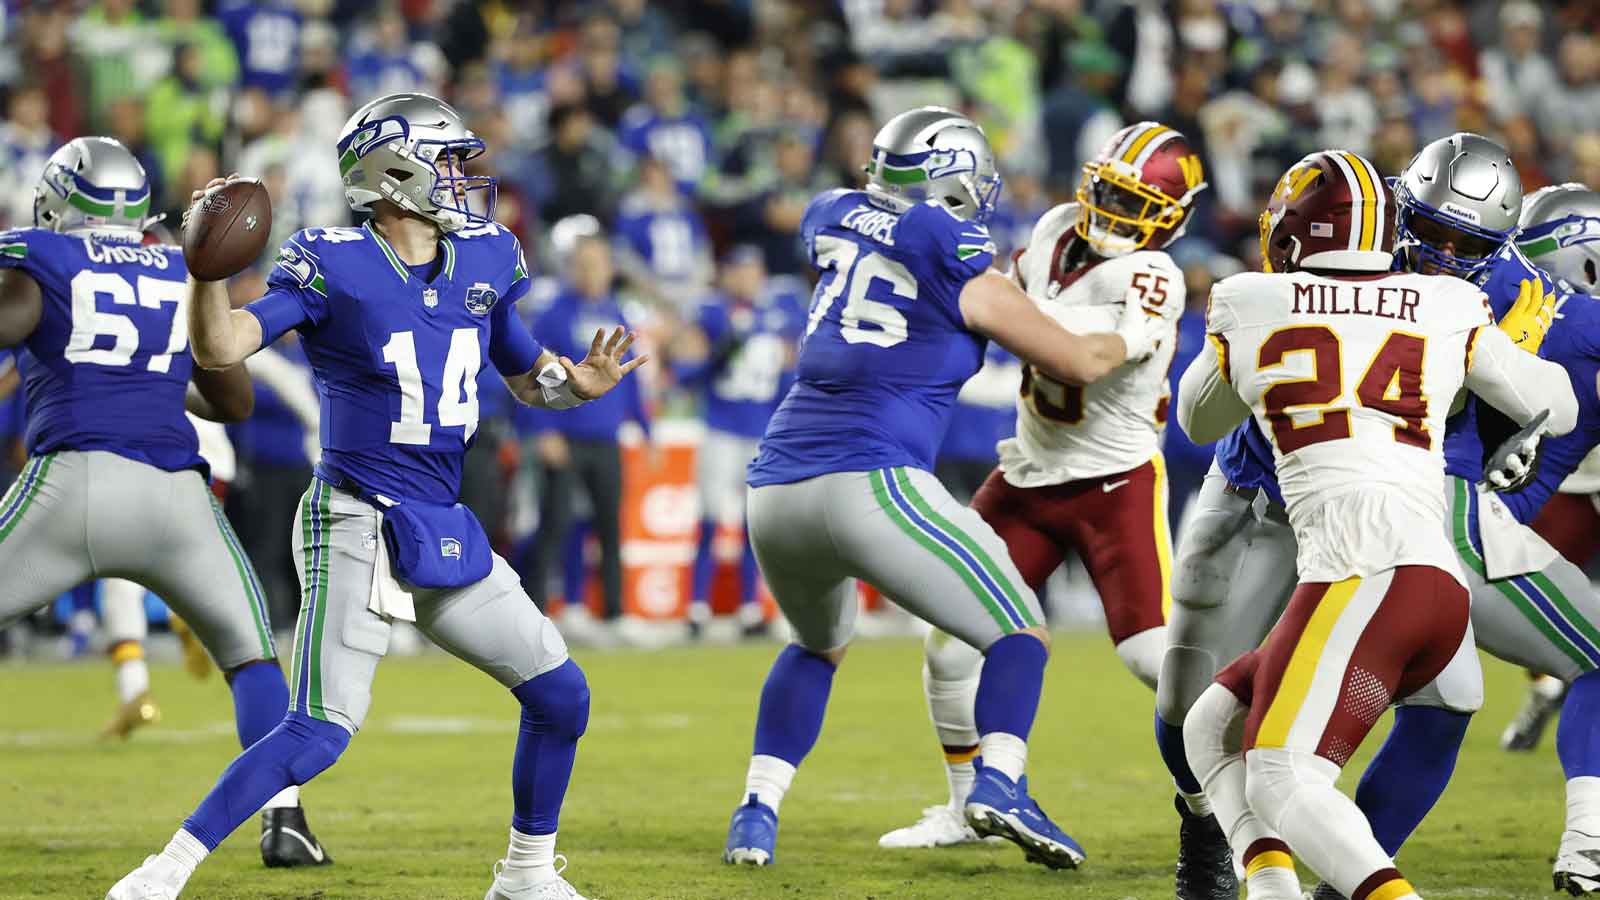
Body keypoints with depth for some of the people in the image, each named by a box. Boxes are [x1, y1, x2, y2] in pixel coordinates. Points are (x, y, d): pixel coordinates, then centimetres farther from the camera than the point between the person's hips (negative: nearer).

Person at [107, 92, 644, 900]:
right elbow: (221, 349, -22)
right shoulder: (333, 266, -12)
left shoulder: (485, 261, 7)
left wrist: (577, 383, -2)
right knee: (319, 733, -18)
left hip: (445, 531, 7)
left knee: (559, 695, 9)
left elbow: (526, 376, 20)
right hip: (357, 524, -7)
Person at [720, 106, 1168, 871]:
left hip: (776, 491, 6)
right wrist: (1131, 339, 28)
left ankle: (758, 809, 16)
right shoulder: (964, 269, 1)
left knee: (819, 644, 33)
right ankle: (999, 781, -18)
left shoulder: (835, 221, 16)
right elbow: (1076, 362, 7)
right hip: (870, 484, -6)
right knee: (1020, 633, 8)